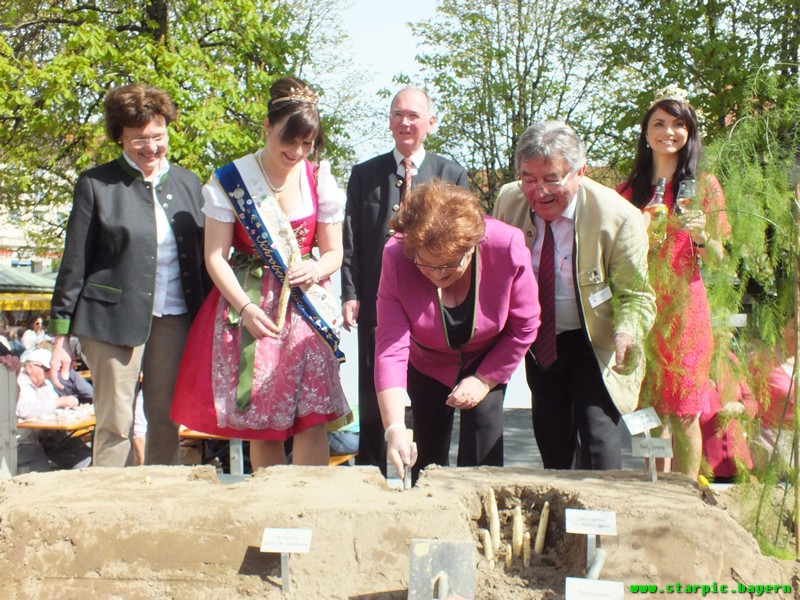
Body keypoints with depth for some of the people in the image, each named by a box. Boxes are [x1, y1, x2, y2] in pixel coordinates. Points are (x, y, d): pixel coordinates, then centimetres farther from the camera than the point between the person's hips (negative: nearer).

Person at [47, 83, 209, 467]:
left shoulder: (187, 183, 10)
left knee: (166, 420, 8)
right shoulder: (96, 184, 0)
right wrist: (61, 337, -1)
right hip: (114, 317, -3)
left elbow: (204, 256, 13)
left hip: (175, 317, 3)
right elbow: (74, 263, 0)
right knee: (115, 423, 1)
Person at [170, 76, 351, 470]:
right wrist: (246, 309, -17)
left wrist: (316, 269, -13)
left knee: (314, 418, -10)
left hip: (307, 308, 1)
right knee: (261, 423, 2)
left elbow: (333, 252, 10)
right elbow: (215, 257, -4)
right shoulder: (230, 182, -2)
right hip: (247, 308, -1)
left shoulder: (320, 181, 5)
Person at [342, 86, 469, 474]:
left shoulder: (451, 175, 5)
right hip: (376, 305, 1)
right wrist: (350, 294, -5)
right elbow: (350, 241, 5)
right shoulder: (364, 175, 8)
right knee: (372, 404, 6)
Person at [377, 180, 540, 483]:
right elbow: (390, 346, -34)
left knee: (481, 458, -10)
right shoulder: (396, 258, -32)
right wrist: (395, 428, -41)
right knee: (427, 456, 2)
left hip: (488, 359, 0)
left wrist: (485, 380, -16)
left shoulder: (507, 247, -33)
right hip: (428, 363, 1)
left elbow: (524, 326, -17)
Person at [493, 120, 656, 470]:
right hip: (540, 342, 5)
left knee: (596, 431, -15)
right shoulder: (508, 201, -11)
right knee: (550, 435, 14)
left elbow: (636, 296, -17)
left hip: (596, 343, -4)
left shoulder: (618, 217, -23)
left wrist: (626, 333, -38)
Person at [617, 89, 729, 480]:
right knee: (648, 408, 7)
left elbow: (716, 257, 3)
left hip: (683, 307, -3)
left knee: (683, 412, -2)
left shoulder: (704, 185, 4)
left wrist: (700, 233, -17)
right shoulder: (629, 189, 11)